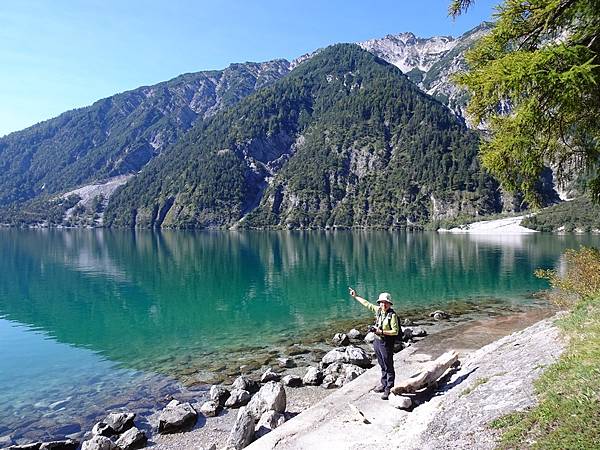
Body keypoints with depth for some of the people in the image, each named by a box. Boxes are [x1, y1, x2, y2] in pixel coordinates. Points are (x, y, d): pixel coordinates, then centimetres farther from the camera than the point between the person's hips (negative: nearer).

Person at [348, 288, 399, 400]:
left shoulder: (392, 315, -16)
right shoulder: (378, 310, 3)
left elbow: (395, 331, -17)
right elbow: (367, 303, 16)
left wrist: (382, 332, -22)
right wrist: (355, 296, 23)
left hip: (386, 343, -7)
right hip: (377, 341, 7)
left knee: (389, 367, 1)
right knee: (382, 365, 19)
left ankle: (389, 388, 9)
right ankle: (384, 384, 32)